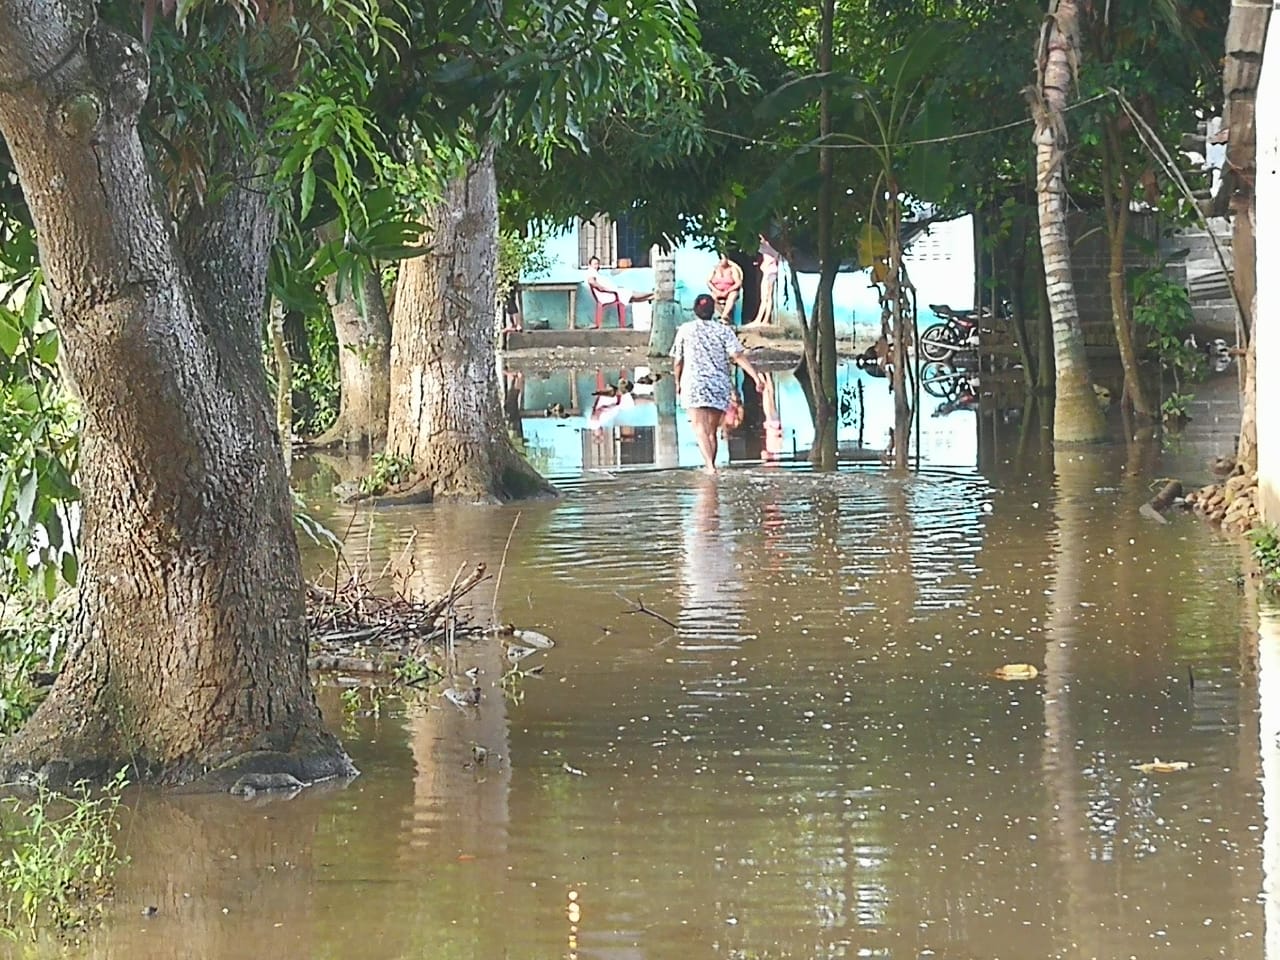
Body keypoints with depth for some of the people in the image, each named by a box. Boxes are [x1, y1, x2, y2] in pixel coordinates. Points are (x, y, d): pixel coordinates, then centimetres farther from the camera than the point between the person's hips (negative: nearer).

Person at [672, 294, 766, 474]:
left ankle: (709, 465, -26)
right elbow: (738, 356, -7)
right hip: (720, 387, 3)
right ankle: (710, 465, 21)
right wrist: (756, 376, -9)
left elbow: (678, 360, 7)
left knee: (701, 428, -10)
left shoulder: (685, 330, 3)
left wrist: (678, 382, 22)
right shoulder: (723, 331, 4)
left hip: (694, 384, -3)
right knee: (712, 431, 15)